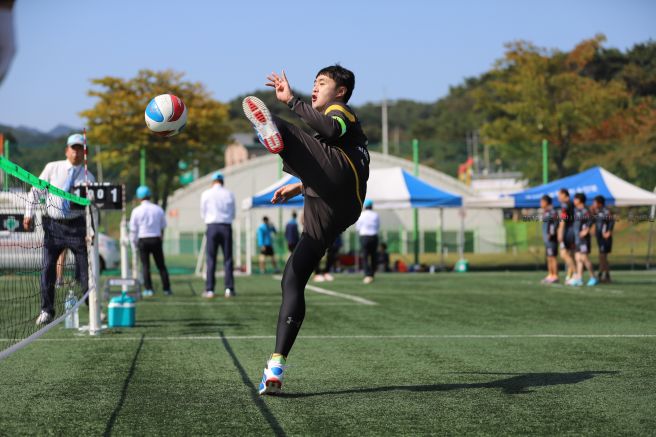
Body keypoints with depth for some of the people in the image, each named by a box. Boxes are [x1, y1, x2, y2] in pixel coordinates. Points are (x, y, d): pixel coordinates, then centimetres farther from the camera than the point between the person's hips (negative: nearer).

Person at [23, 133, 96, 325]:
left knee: (85, 268, -3)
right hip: (52, 225, 1)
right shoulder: (52, 168, 4)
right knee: (48, 268, 1)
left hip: (77, 225, -1)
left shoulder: (88, 177, 2)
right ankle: (47, 311, 11)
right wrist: (29, 213, 7)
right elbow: (36, 190, 11)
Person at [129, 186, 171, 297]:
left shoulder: (136, 211, -4)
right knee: (161, 265, 7)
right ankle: (167, 288, 5)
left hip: (143, 240, -2)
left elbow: (133, 229, -2)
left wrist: (134, 242, 11)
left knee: (145, 265, 5)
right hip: (156, 239, 2)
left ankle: (148, 289, -1)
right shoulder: (158, 209, 3)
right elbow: (162, 227, 9)